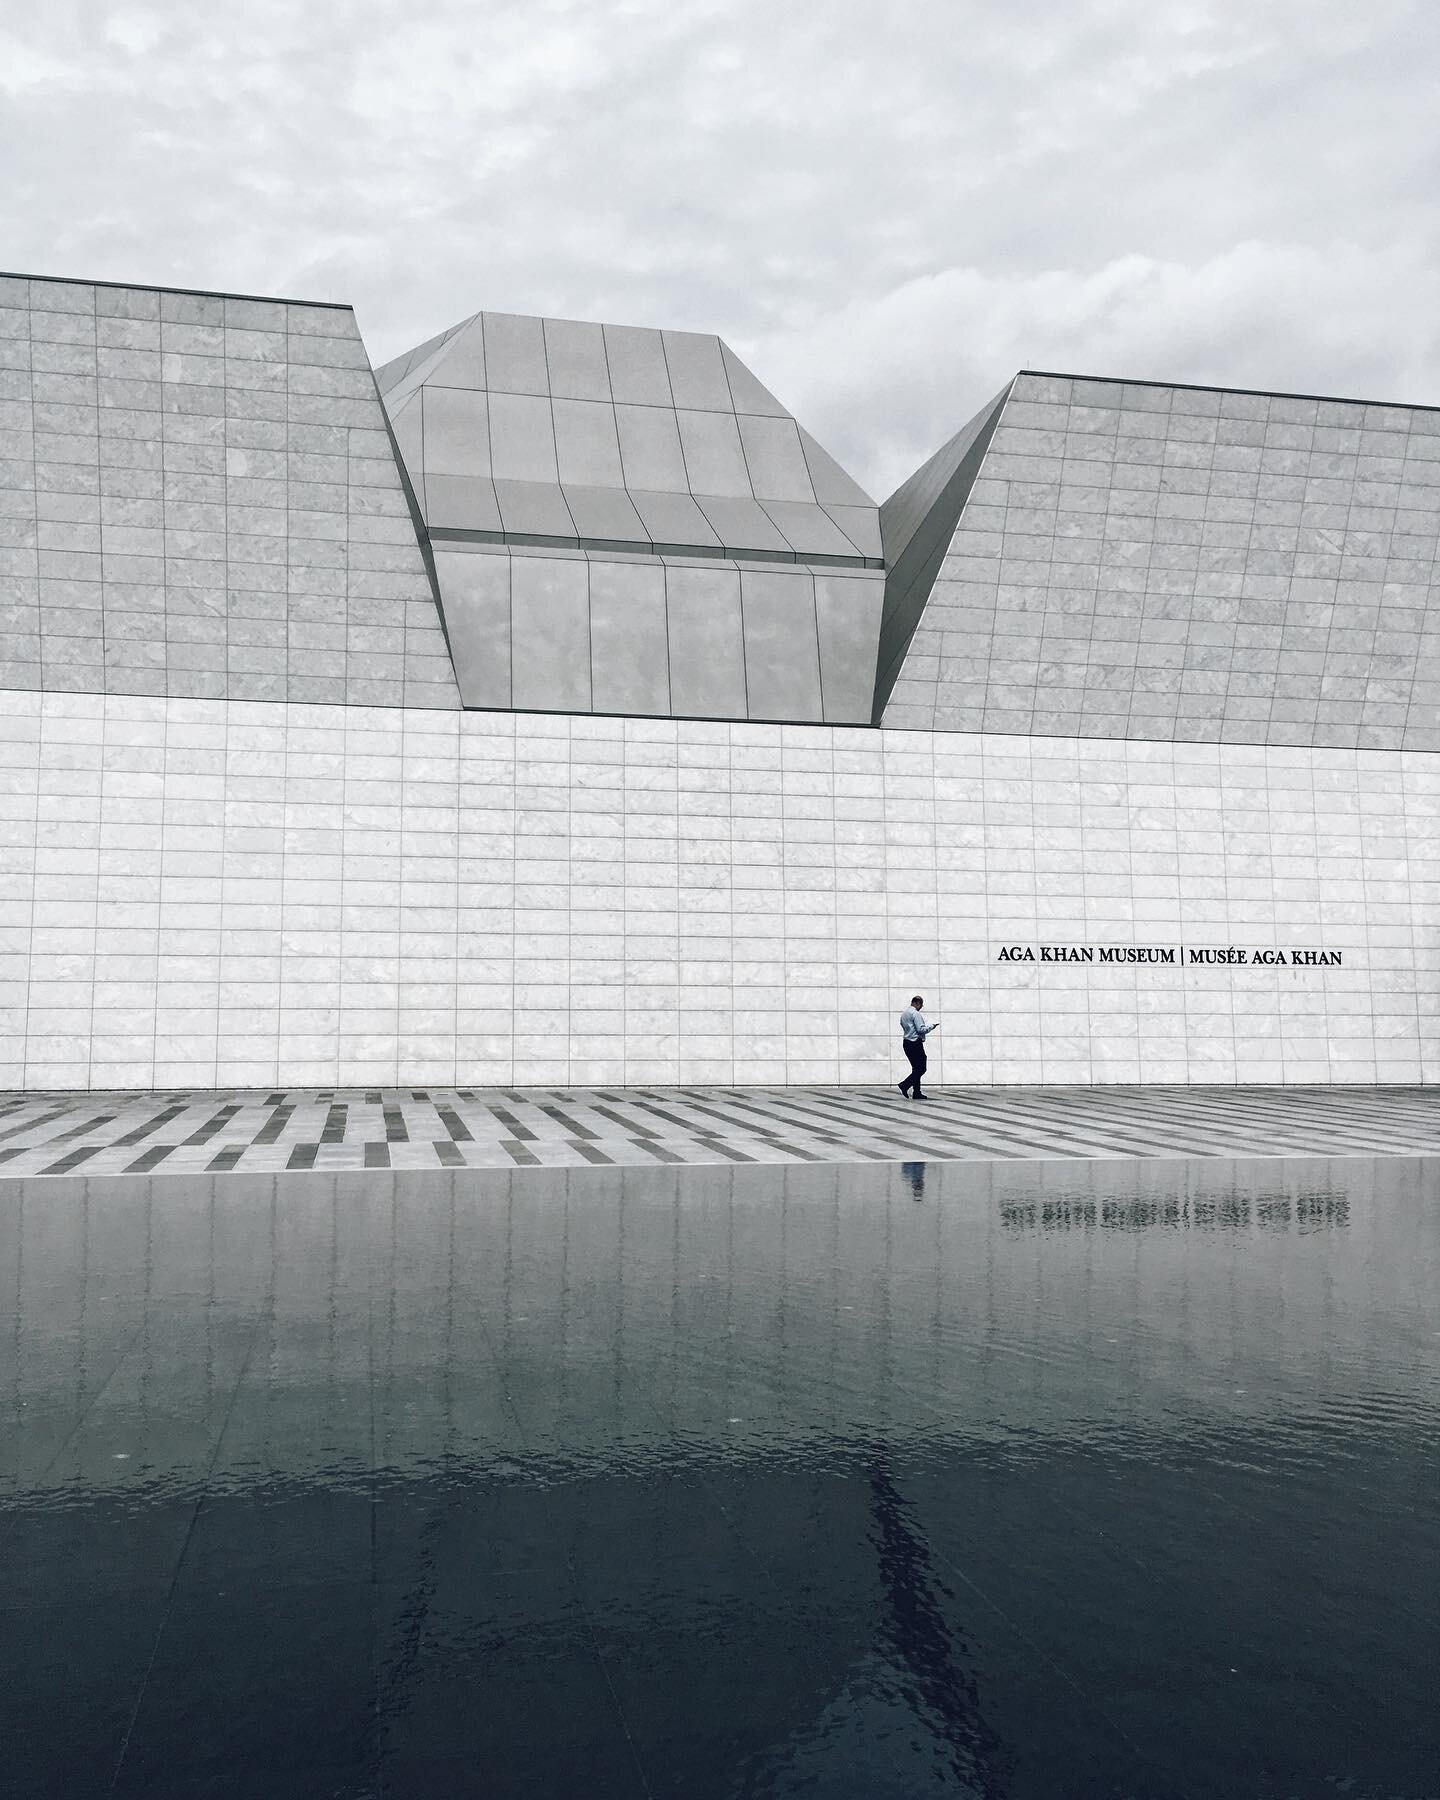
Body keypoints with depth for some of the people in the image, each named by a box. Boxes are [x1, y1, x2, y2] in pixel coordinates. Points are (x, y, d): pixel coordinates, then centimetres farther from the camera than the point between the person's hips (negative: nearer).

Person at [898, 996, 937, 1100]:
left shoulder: (903, 1014, 16)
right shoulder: (916, 1014, -13)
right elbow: (921, 1029, -19)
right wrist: (932, 1026, -5)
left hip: (906, 1043, 10)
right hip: (915, 1044, -10)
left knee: (916, 1069, 12)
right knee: (921, 1068, -6)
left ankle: (916, 1093, 9)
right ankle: (905, 1085, -16)